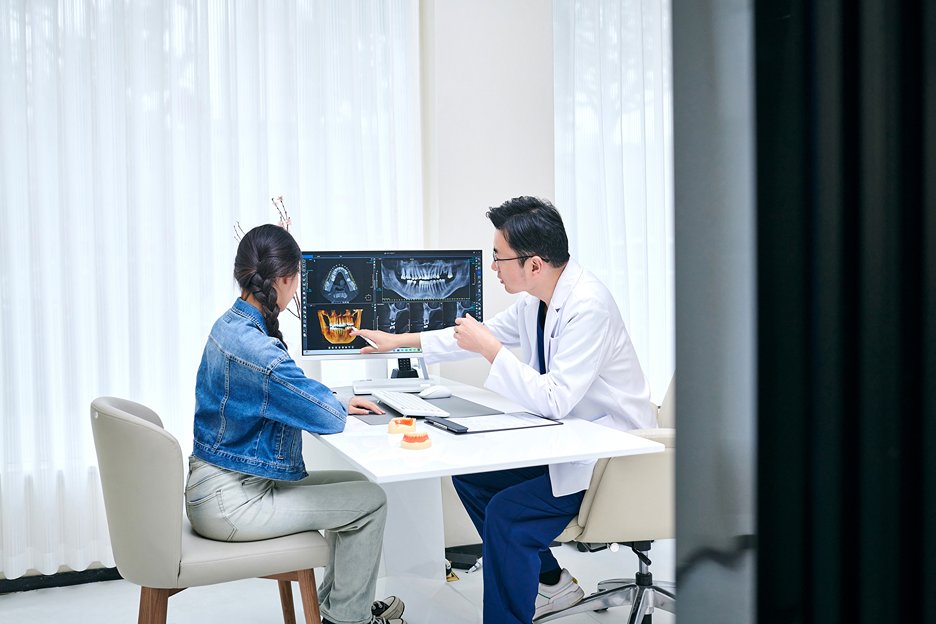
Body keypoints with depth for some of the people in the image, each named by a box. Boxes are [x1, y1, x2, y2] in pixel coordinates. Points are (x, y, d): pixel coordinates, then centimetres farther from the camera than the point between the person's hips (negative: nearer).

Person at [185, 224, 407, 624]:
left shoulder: (230, 324, 5)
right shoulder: (254, 348, -27)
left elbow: (291, 395, 20)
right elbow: (329, 418, -23)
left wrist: (337, 405, 8)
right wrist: (340, 408, 0)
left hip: (216, 485, 10)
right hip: (229, 502, -10)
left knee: (353, 489, 19)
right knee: (369, 500, 0)